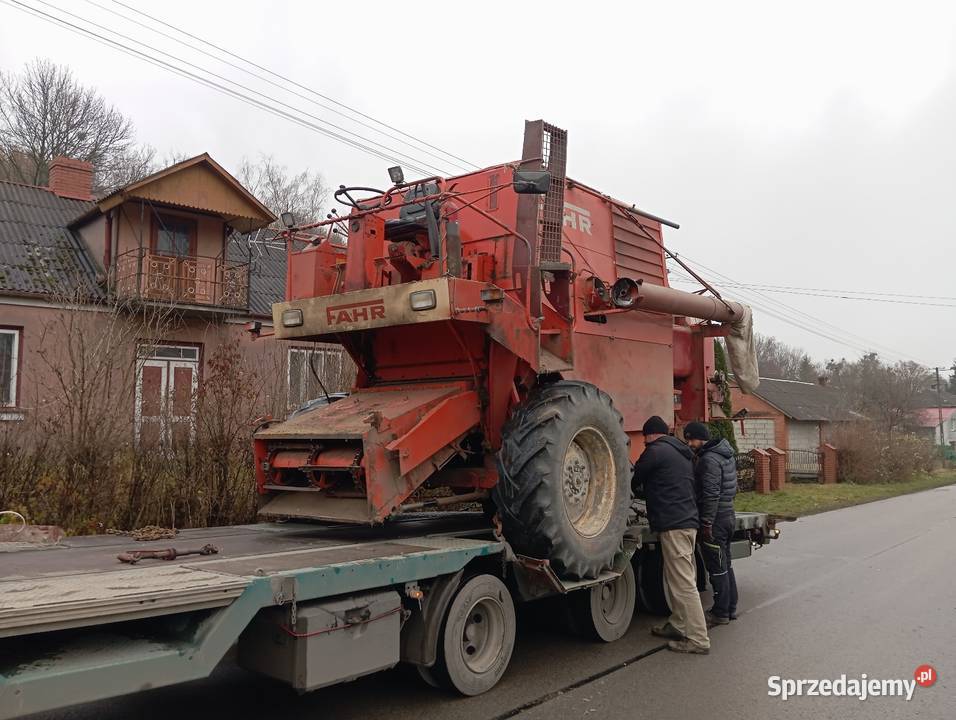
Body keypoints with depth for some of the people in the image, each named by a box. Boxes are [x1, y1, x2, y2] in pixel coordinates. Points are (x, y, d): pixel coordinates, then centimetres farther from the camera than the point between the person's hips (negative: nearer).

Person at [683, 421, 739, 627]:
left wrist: (706, 522, -21)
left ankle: (720, 613, 5)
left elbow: (711, 494, -23)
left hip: (715, 519, -10)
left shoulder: (709, 459, -18)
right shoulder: (726, 455, 14)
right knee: (725, 565, 17)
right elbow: (733, 488, 21)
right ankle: (731, 608, 25)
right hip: (728, 515, 10)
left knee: (717, 568, -2)